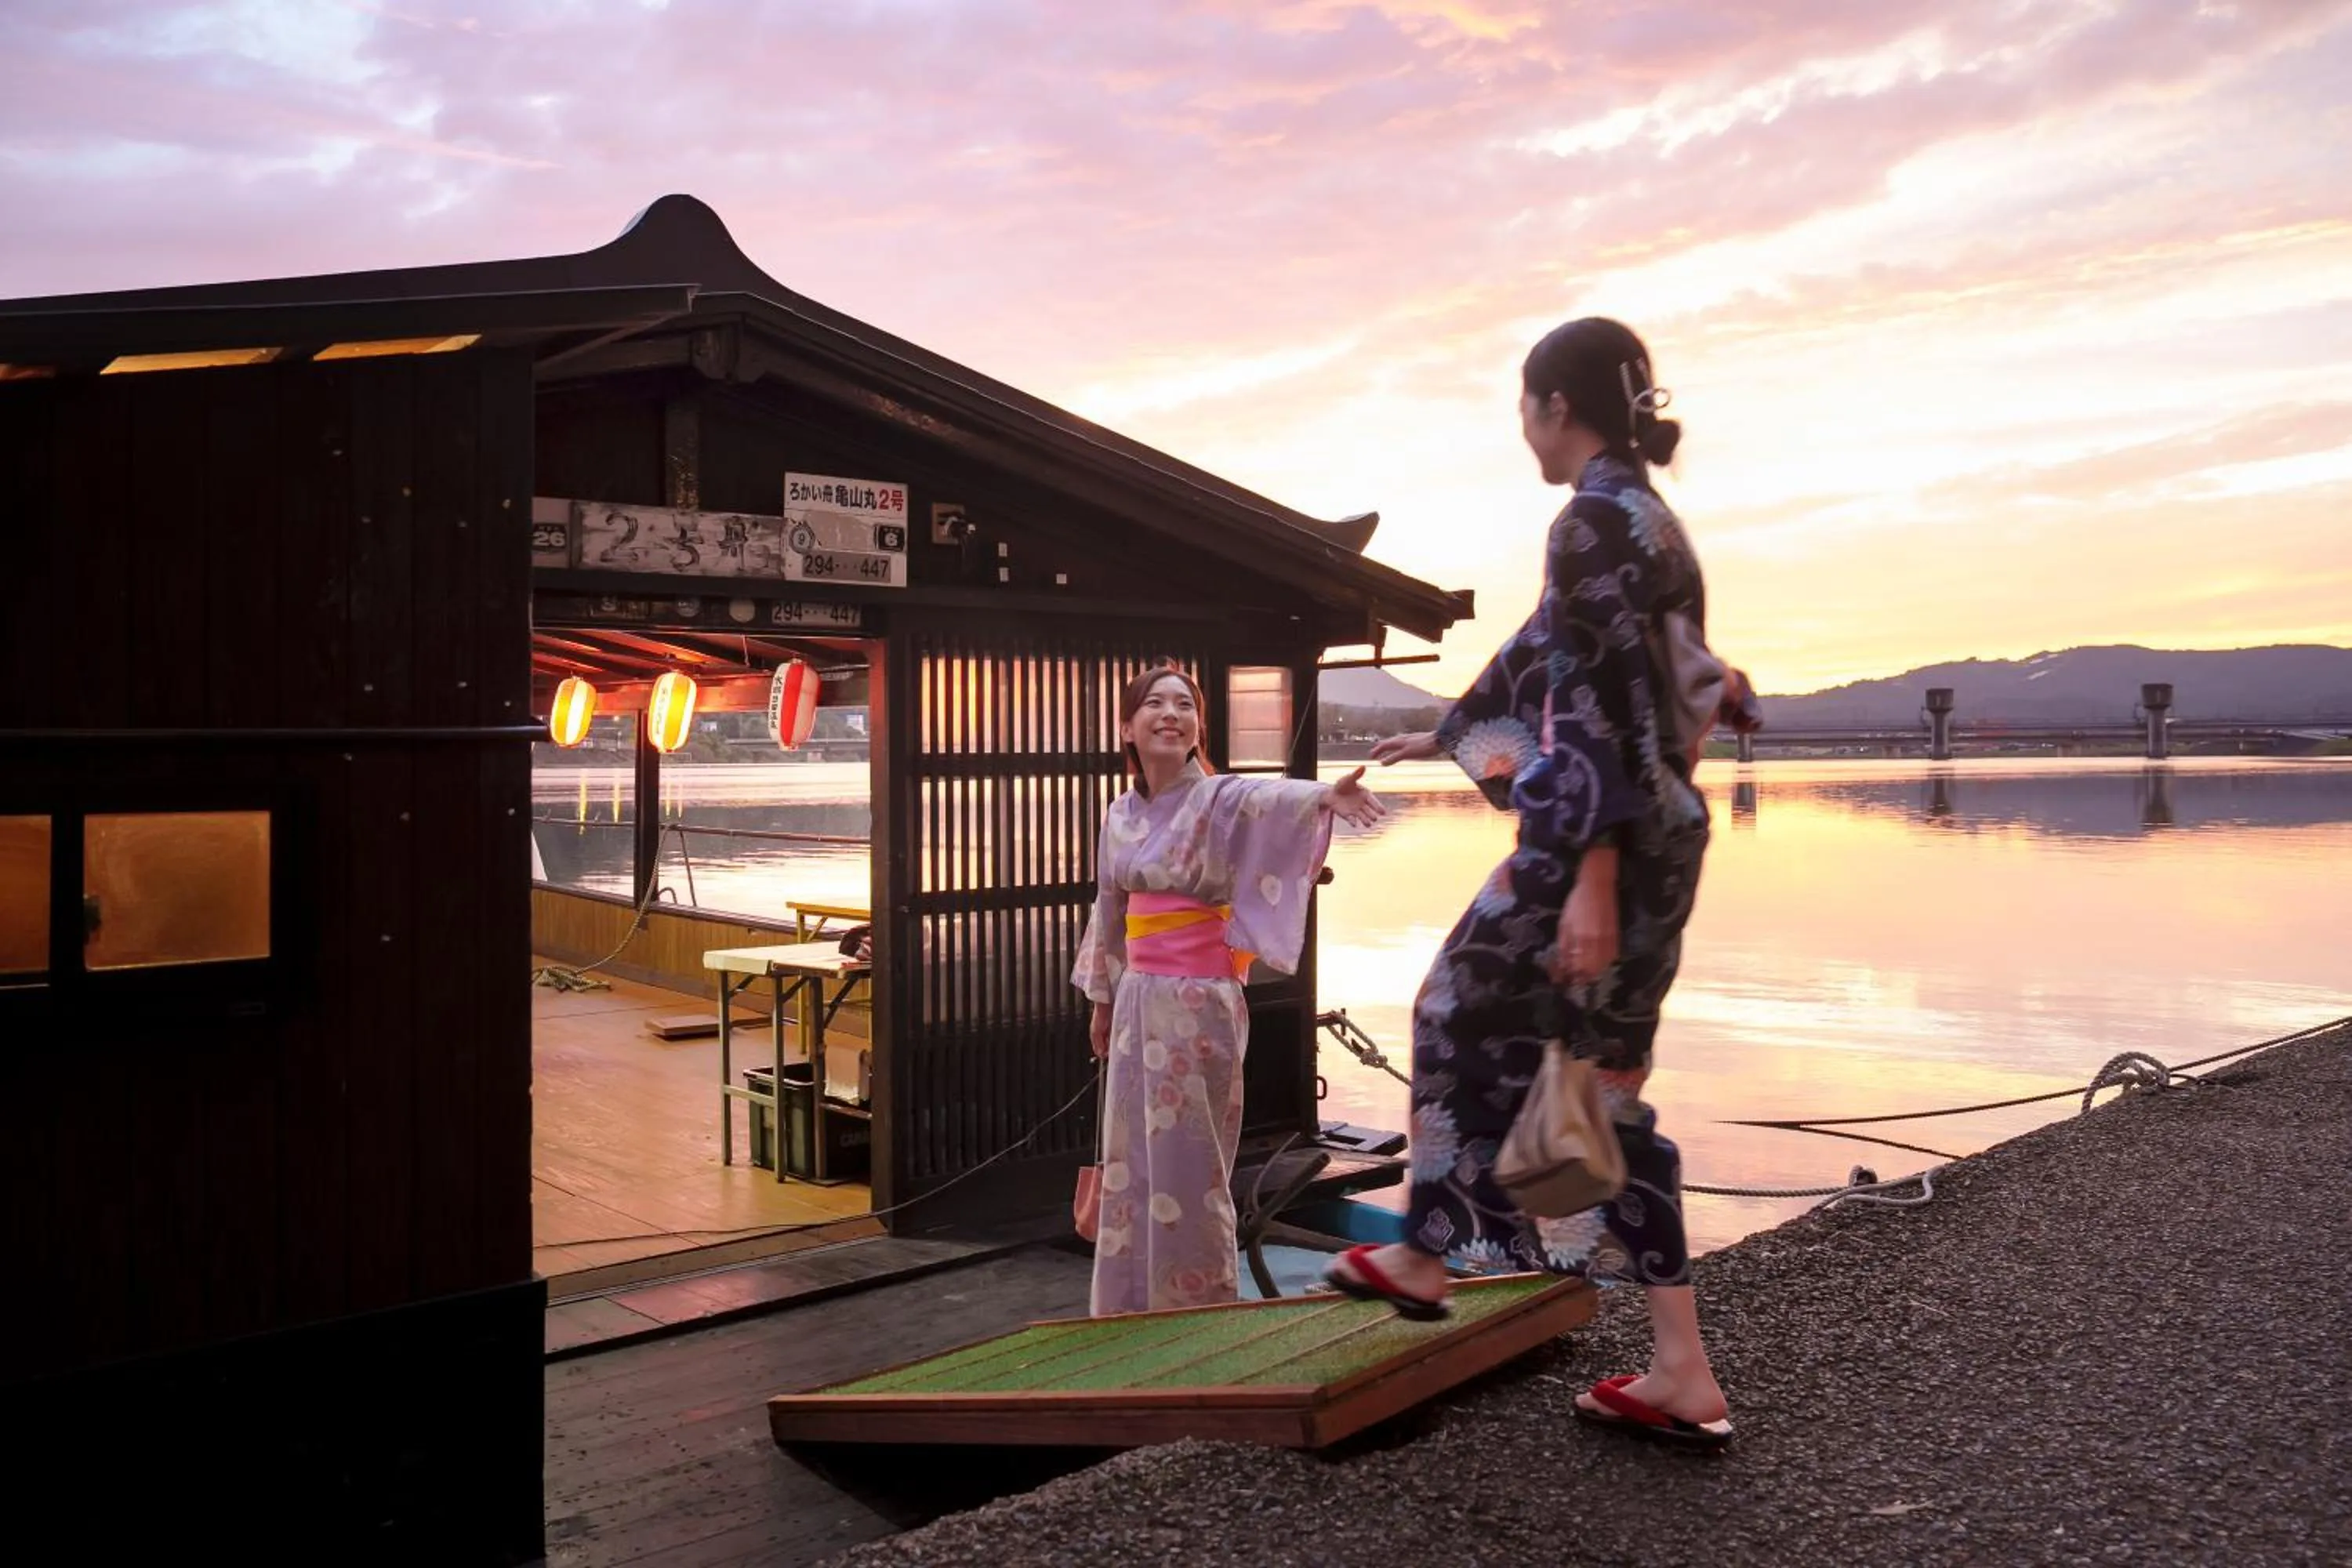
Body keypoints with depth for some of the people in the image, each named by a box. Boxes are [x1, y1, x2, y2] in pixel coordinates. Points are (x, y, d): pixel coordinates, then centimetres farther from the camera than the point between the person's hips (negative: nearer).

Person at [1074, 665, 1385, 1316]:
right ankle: (1135, 1308, 26)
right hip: (1139, 1001, 6)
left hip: (1198, 1002, -6)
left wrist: (1324, 796, -55)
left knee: (1188, 1167, 0)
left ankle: (1198, 1311, 14)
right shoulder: (1122, 816, 9)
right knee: (1134, 1162, 13)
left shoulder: (1220, 798, -10)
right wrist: (1103, 999, 22)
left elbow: (1274, 798, -33)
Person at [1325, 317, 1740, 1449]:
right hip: (1657, 836, 9)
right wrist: (1444, 736, 42)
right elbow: (1545, 657, 30)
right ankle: (1681, 1375, 12)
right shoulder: (1648, 516, 18)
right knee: (1610, 1081, 11)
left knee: (1461, 1016, 10)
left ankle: (1423, 1257, 26)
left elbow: (1603, 706, -21)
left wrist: (1589, 880, -24)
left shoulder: (1597, 519, -13)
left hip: (1603, 838, -9)